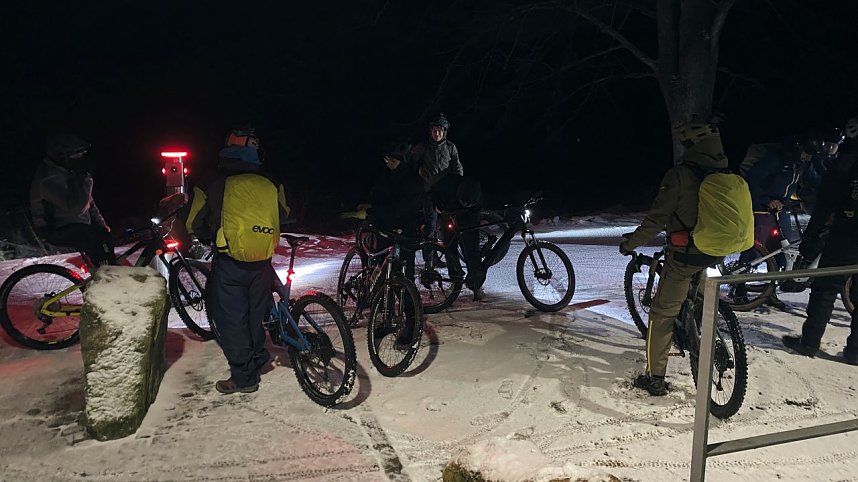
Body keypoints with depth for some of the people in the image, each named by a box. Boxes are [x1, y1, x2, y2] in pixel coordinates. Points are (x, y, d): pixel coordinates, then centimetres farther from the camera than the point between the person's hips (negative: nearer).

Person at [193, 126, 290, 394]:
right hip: (262, 261, 4)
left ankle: (244, 377, 12)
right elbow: (283, 216, 16)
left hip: (230, 261, -3)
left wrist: (207, 238, 23)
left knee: (232, 319, 7)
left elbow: (198, 223, 2)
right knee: (255, 314, 21)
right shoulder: (270, 184, 3)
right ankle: (257, 359, 36)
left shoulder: (220, 183, -6)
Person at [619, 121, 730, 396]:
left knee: (663, 313, 2)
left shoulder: (680, 174, -15)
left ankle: (655, 378, 7)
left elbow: (657, 219, -17)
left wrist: (630, 244, -6)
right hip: (715, 255, 6)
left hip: (684, 255, -6)